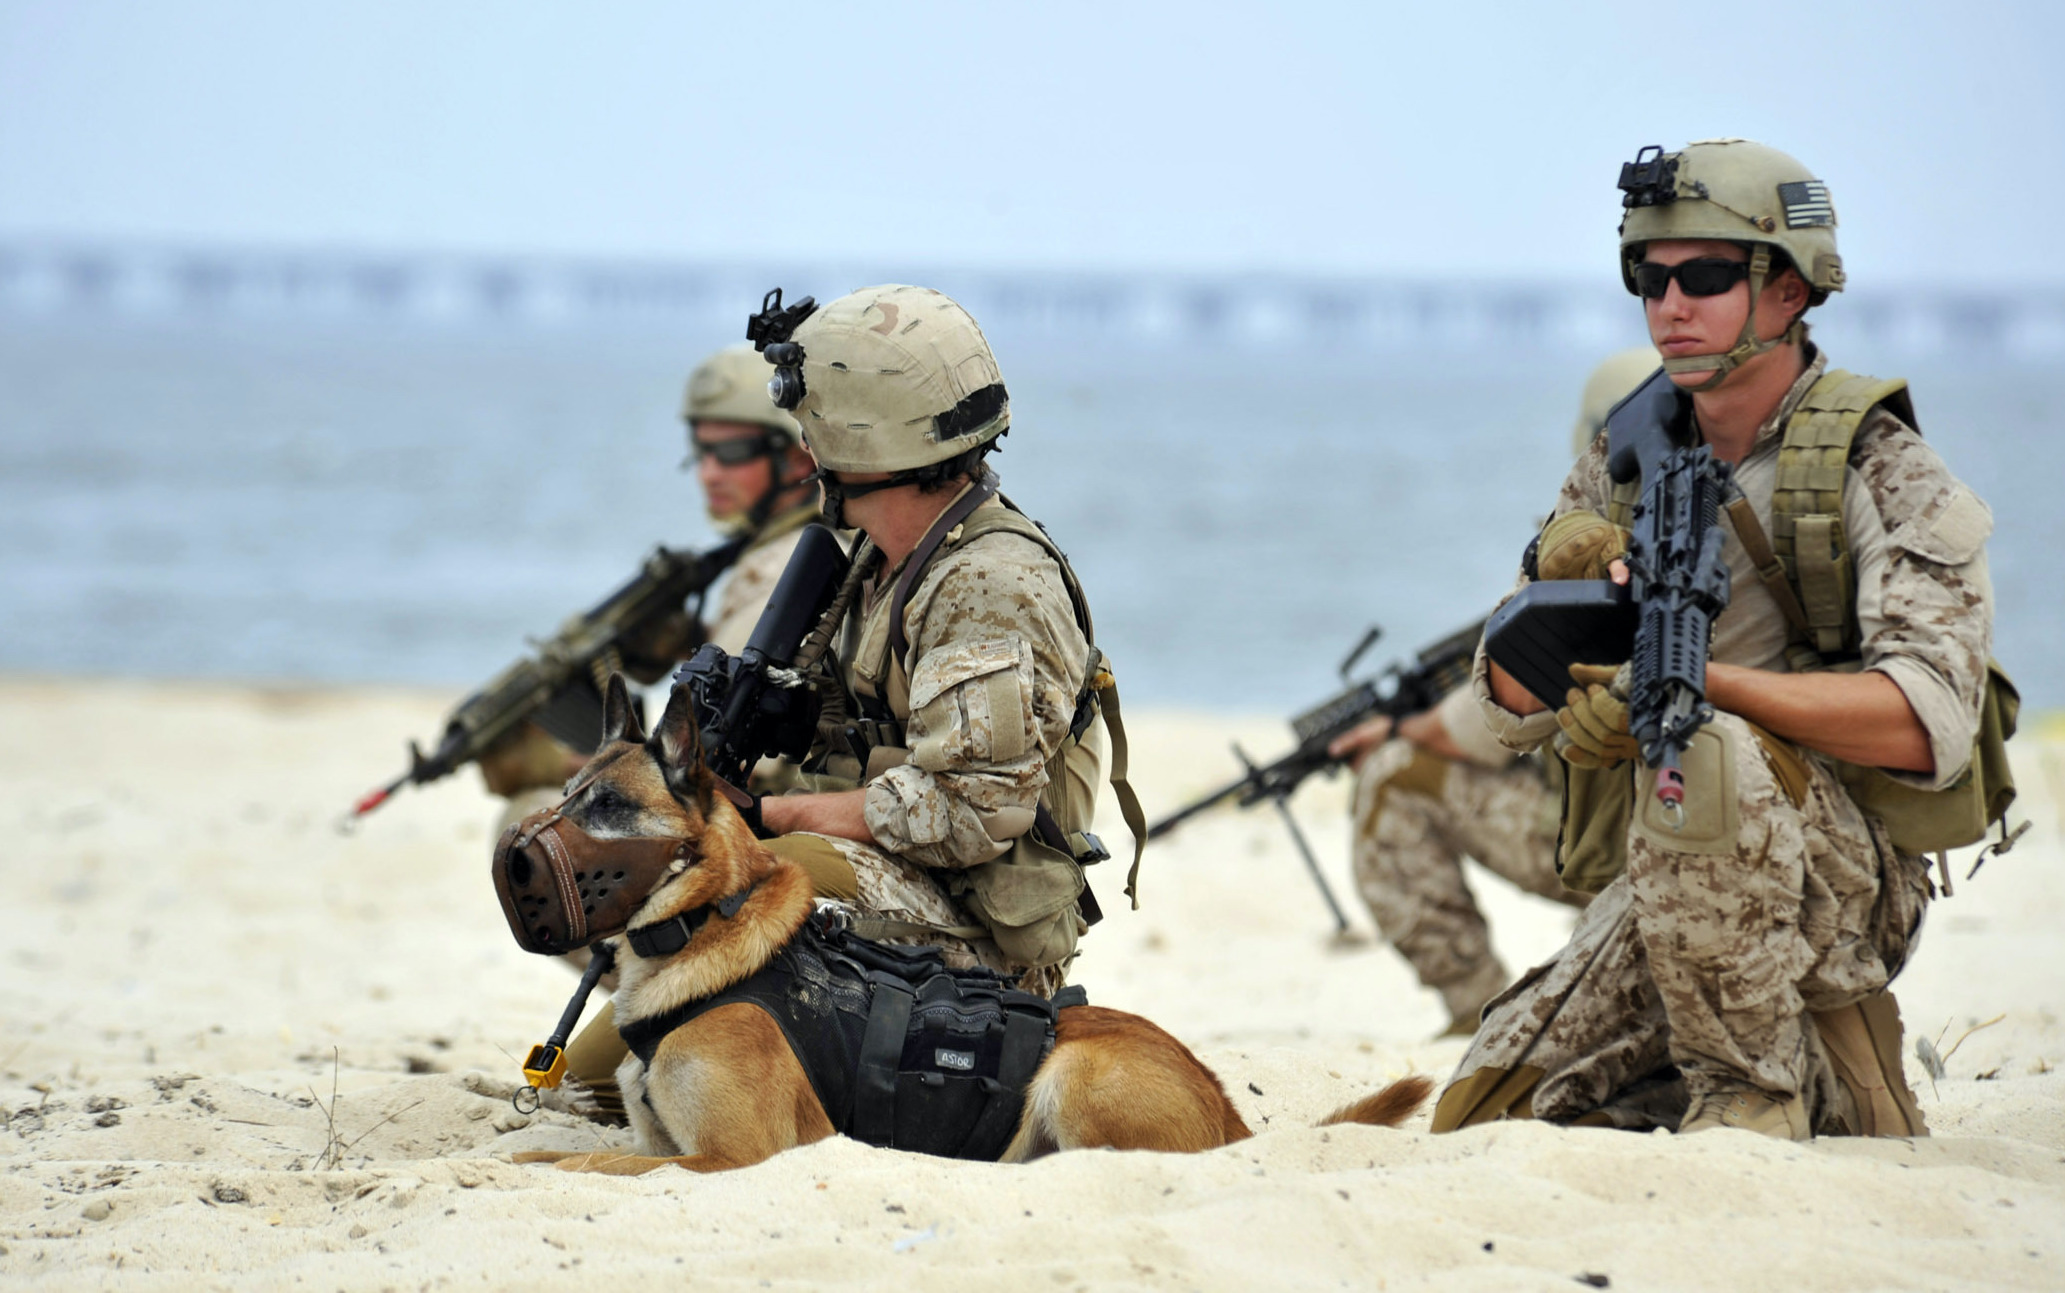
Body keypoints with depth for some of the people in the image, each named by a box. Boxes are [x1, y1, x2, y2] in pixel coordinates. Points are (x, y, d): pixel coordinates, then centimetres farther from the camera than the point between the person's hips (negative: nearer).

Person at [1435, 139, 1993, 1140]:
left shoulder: (1878, 471, -7)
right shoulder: (1622, 467, 10)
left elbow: (1930, 723, -21)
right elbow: (1513, 710, 6)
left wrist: (1696, 680, -30)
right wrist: (1555, 593, -17)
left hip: (1837, 877, -6)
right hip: (1661, 887, 6)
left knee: (1700, 751, -36)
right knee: (1483, 1123, -4)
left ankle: (1755, 1086, -17)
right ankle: (1819, 1089, 14)